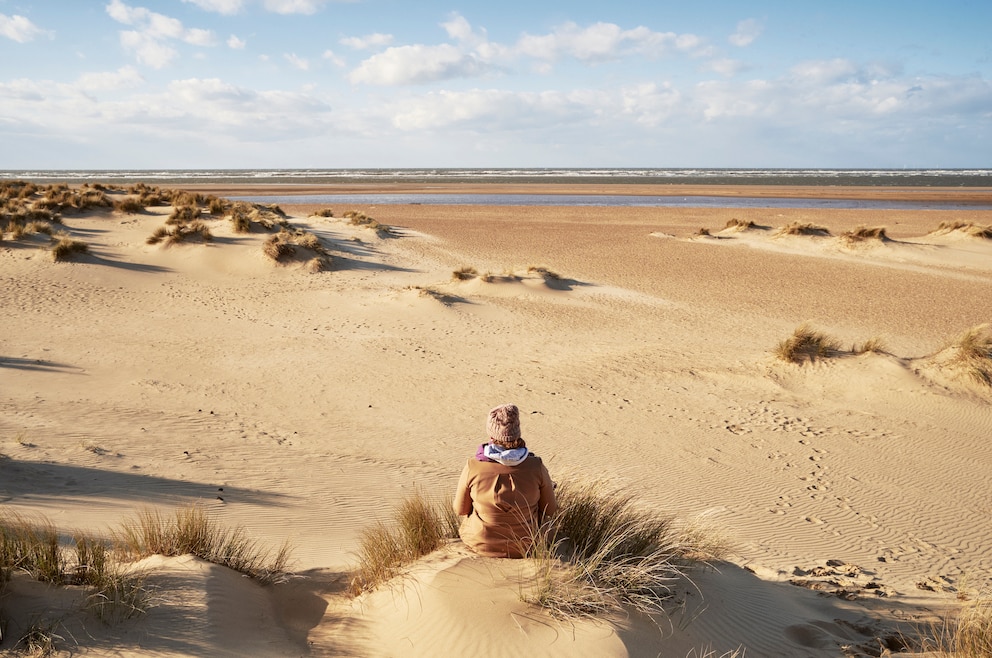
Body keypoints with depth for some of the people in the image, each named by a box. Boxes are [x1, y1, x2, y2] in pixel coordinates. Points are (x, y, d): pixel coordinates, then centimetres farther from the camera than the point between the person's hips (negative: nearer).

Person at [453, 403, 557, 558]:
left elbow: (460, 509, -6)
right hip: (523, 546, 1)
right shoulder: (536, 467, -20)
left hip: (479, 544, 0)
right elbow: (550, 509, -5)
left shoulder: (472, 467, -22)